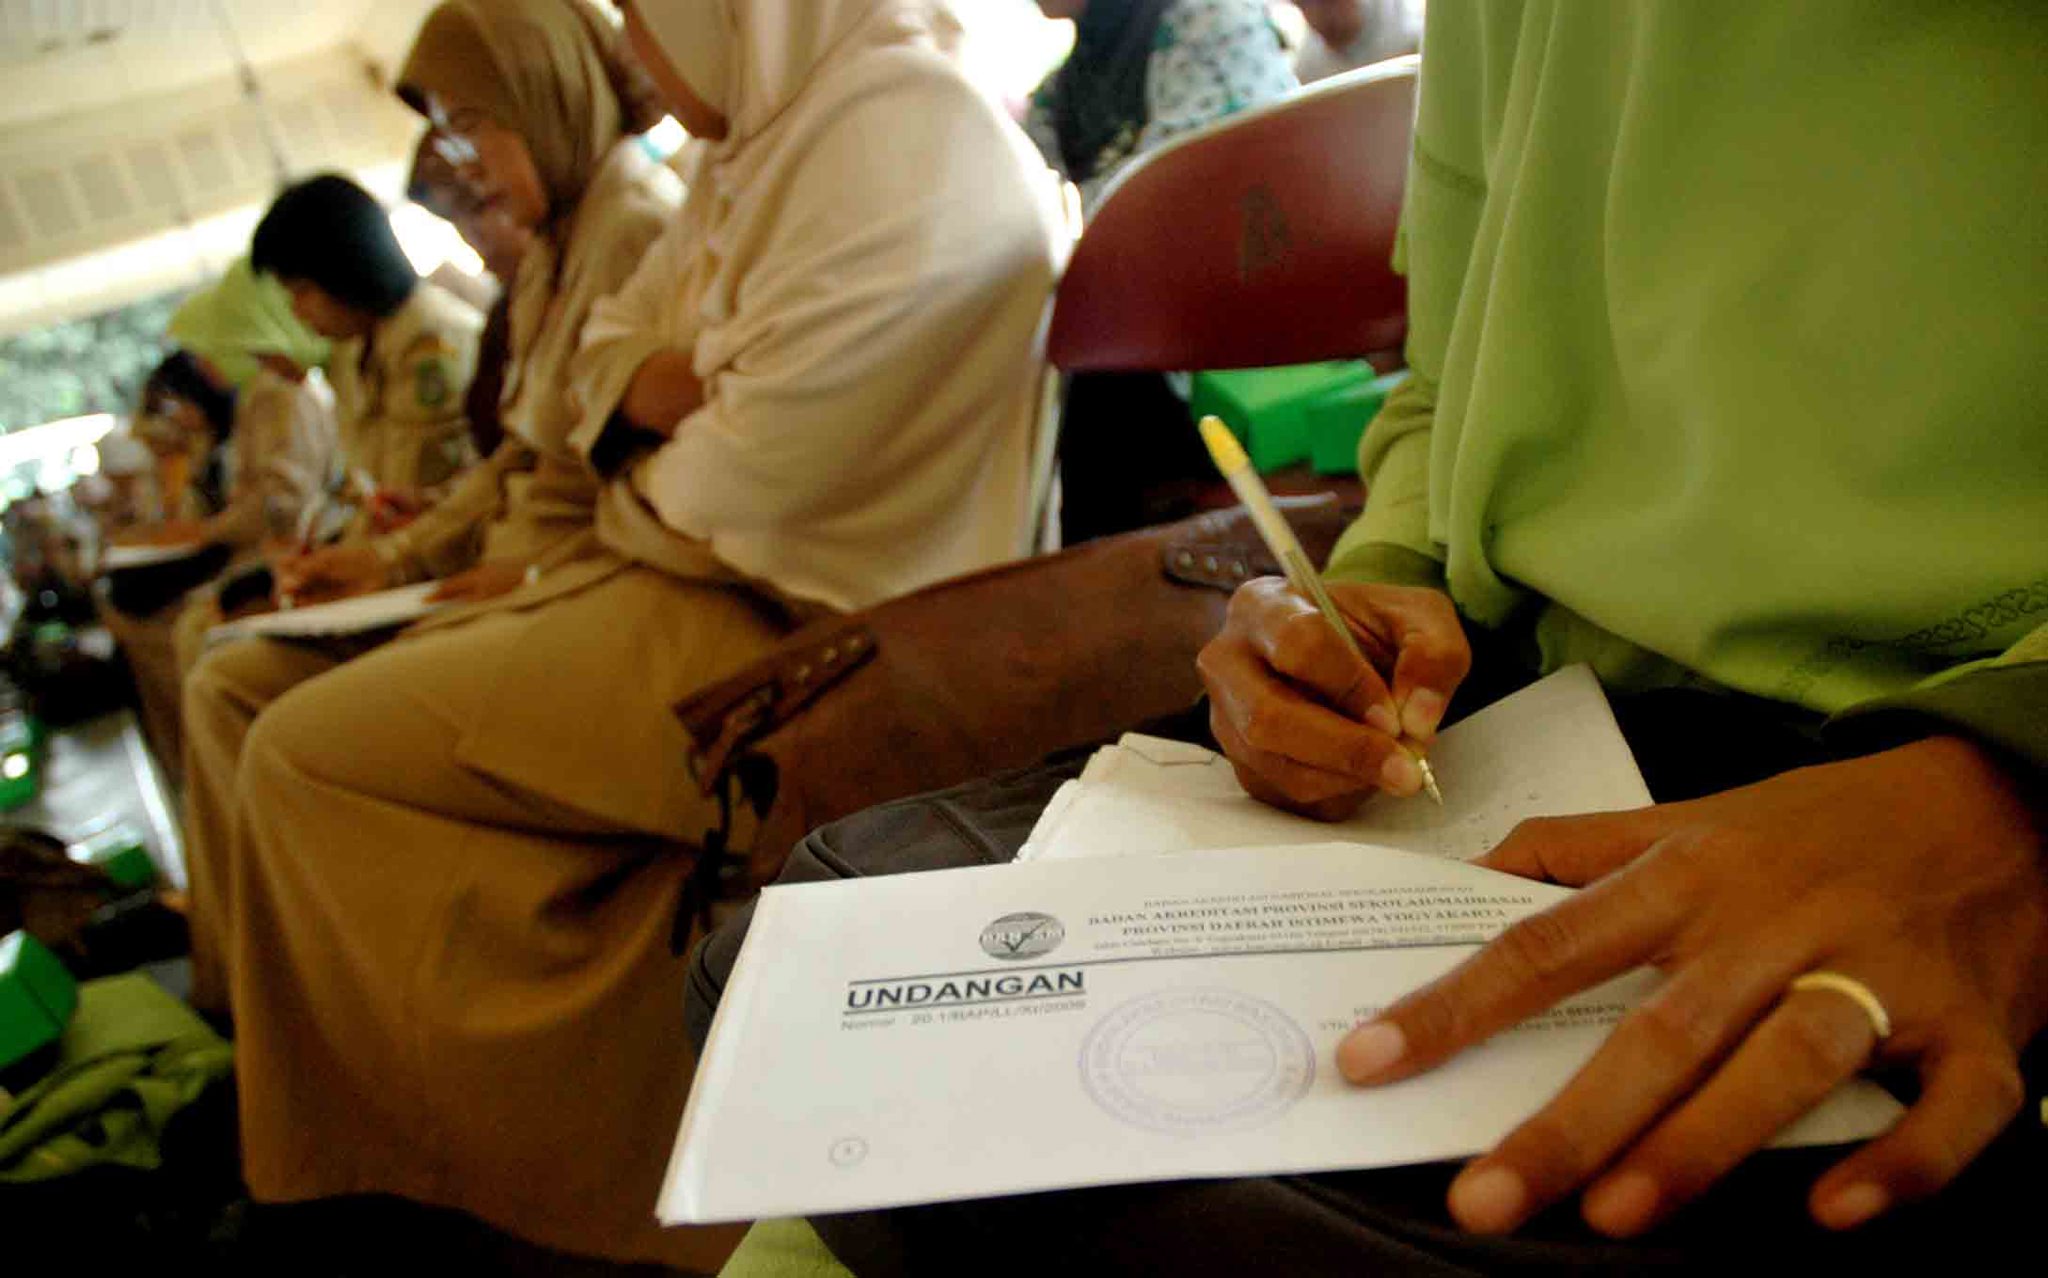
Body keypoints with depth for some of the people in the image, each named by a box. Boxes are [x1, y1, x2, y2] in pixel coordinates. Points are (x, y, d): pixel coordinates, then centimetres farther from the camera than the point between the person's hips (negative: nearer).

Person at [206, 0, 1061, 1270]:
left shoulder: (910, 147, -20)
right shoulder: (761, 144, 13)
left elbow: (741, 486, -24)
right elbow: (610, 359, 16)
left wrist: (649, 482, -1)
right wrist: (687, 390, -7)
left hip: (779, 638, -11)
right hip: (678, 573, 11)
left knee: (304, 752, -7)